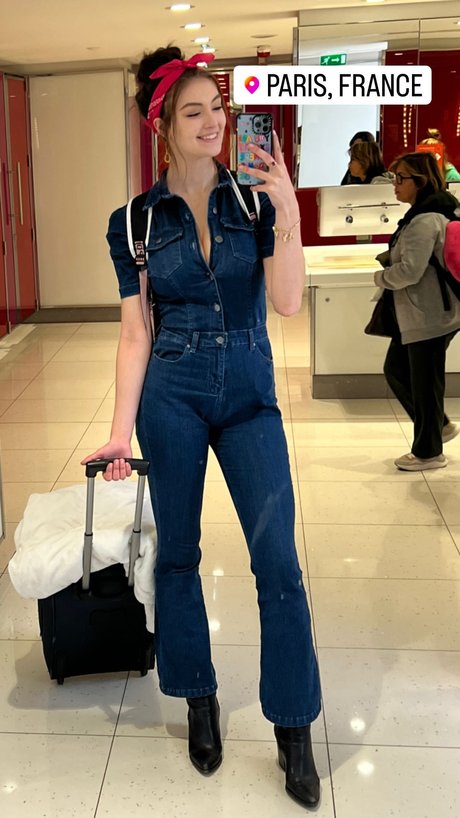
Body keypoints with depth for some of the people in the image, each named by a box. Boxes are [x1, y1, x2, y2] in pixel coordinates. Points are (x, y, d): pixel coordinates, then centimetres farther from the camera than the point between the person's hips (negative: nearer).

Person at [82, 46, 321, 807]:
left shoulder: (256, 198, 0)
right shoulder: (135, 221, 0)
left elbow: (287, 303, -11)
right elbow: (135, 332, -1)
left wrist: (288, 211, -20)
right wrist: (122, 429, -6)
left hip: (250, 392, 0)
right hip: (172, 394, 0)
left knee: (279, 561, -3)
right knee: (177, 553, 10)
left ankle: (295, 731, 14)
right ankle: (199, 702, 32)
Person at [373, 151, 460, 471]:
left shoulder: (424, 220, -21)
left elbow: (410, 271, -25)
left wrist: (381, 277, -7)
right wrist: (391, 261, 9)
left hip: (429, 317, -11)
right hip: (420, 314, 11)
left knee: (424, 384, 3)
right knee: (396, 370, 19)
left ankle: (428, 452, 19)